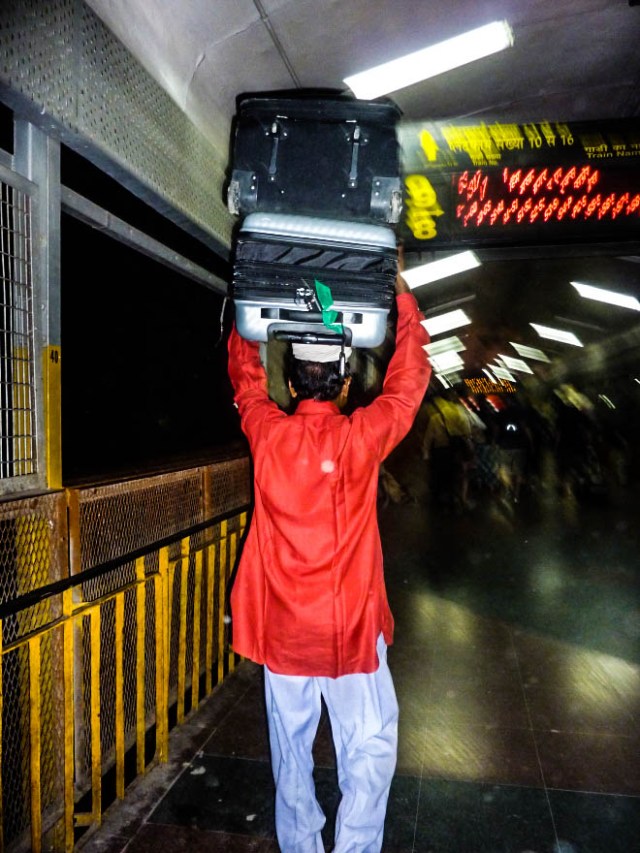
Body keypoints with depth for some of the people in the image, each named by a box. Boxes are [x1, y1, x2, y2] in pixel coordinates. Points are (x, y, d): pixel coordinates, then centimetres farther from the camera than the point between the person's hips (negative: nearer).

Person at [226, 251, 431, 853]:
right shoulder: (361, 437, -12)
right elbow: (408, 379, 3)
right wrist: (402, 295, 12)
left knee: (291, 747, 18)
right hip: (351, 622, -2)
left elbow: (245, 373, 12)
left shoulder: (267, 433, -7)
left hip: (281, 623, 3)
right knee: (369, 748, 13)